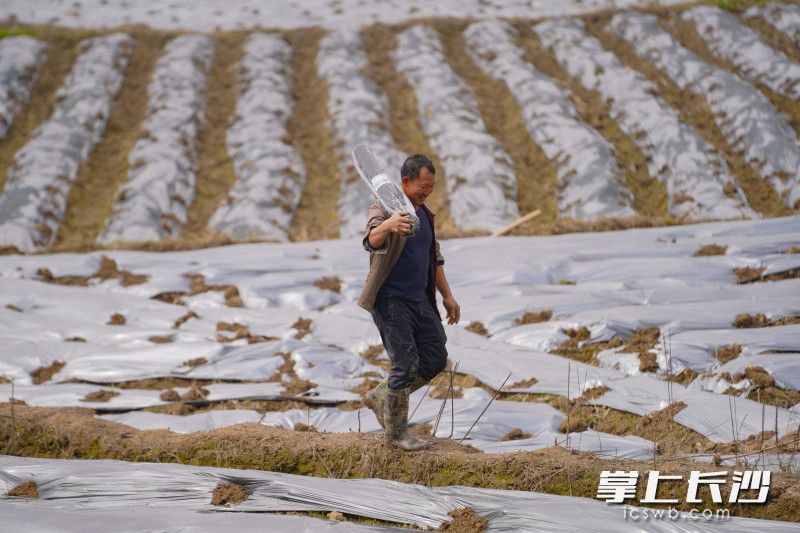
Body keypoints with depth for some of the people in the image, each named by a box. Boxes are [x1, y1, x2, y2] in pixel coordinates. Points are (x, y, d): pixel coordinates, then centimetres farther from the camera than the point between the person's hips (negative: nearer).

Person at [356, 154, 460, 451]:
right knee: (405, 365, -8)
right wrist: (387, 226, -58)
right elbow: (371, 241, -35)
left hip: (419, 299, 8)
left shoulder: (424, 213, 13)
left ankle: (381, 397, 23)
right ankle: (396, 432, 6)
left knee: (436, 359, 6)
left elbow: (434, 257, 24)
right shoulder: (385, 208, -13)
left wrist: (447, 295, 20)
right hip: (391, 300, -8)